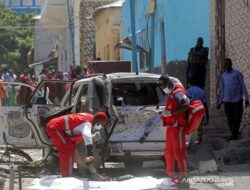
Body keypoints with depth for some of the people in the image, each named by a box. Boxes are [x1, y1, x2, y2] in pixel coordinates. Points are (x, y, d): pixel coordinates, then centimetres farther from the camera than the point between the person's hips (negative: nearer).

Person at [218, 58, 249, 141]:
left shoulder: (237, 74, 0)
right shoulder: (223, 76, 13)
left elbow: (243, 86, -2)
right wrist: (220, 102, 15)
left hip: (237, 100, -3)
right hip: (227, 101, 3)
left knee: (237, 117, 0)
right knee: (230, 118, -3)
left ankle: (235, 133, 15)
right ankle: (233, 134, 0)